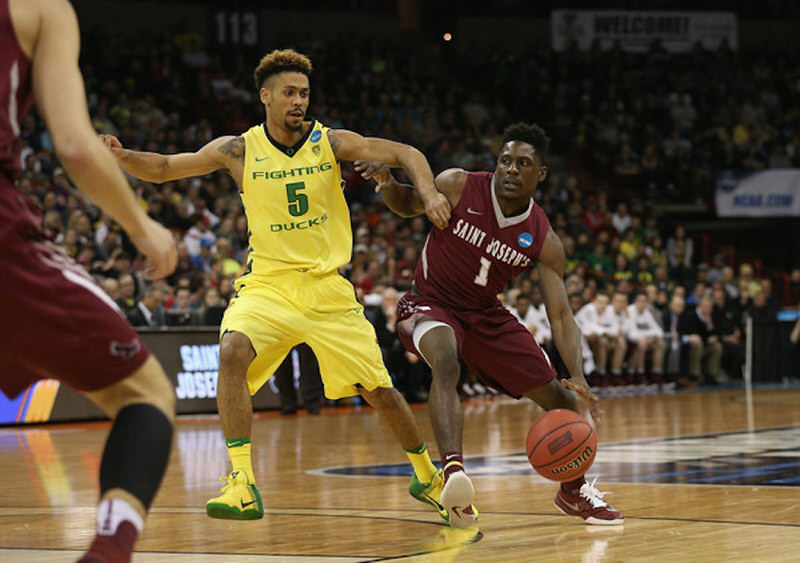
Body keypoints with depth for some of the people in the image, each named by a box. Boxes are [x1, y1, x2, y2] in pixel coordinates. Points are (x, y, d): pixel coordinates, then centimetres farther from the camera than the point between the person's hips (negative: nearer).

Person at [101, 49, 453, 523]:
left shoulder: (330, 142, -4)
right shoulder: (239, 151, -2)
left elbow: (405, 154, -6)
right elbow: (163, 169, 1)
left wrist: (430, 193, -25)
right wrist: (123, 157, -18)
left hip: (328, 288, 1)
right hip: (268, 283, 0)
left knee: (378, 388, 3)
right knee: (233, 352, -31)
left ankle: (426, 476, 30)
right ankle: (242, 485, -30)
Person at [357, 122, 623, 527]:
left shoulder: (544, 242, -14)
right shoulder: (458, 186, -18)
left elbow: (560, 315, -14)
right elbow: (409, 205, 2)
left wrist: (578, 376, -29)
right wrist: (386, 183, -22)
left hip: (485, 312, 4)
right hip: (431, 304, -4)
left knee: (558, 397, 5)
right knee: (446, 362, -39)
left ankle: (574, 492, 31)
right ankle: (453, 470, -56)